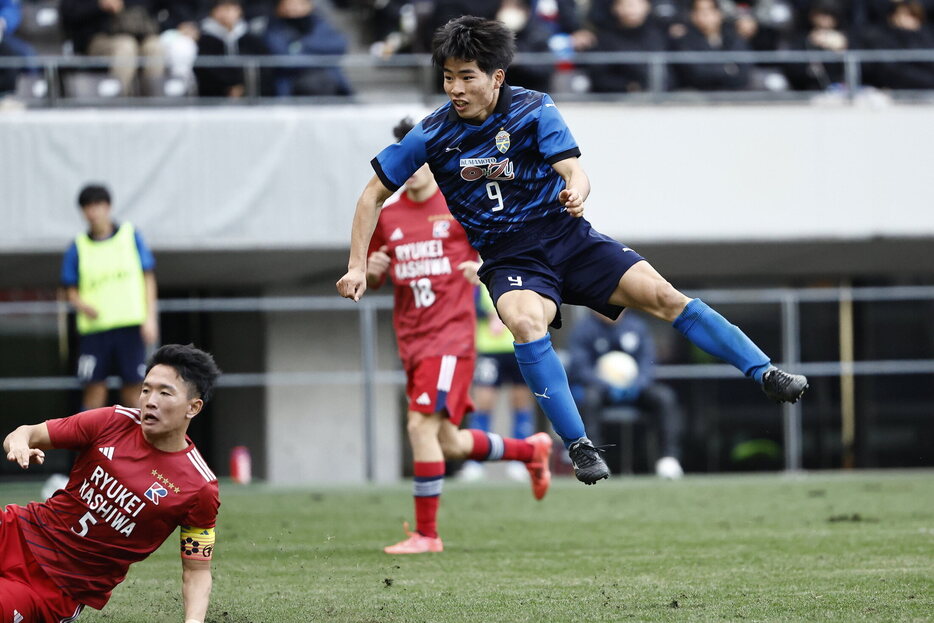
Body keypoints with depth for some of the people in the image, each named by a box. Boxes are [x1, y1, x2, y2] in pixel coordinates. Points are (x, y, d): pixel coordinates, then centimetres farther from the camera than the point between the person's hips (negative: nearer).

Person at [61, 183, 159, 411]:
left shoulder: (131, 236, 6)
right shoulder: (78, 247, 6)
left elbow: (148, 278, 7)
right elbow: (70, 289, 9)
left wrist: (150, 317, -1)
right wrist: (82, 305, -13)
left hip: (130, 324, 0)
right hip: (94, 327, 0)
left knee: (133, 386, 0)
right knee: (94, 388, -4)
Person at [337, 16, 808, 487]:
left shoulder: (534, 110, -7)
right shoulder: (432, 135, -5)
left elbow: (573, 171, -16)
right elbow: (375, 194, 5)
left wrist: (576, 191, -41)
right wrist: (358, 267, -3)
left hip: (568, 238, 1)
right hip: (509, 260, -1)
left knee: (661, 295, -15)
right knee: (525, 321, -34)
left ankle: (766, 375, -8)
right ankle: (579, 447, -33)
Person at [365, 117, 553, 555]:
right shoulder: (388, 217, 11)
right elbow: (373, 279, 20)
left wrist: (484, 265, -17)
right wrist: (372, 270, -3)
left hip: (450, 335, -6)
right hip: (411, 340, 6)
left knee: (422, 426, -18)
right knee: (449, 444, 11)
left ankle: (426, 534, -9)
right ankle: (532, 450, 38)